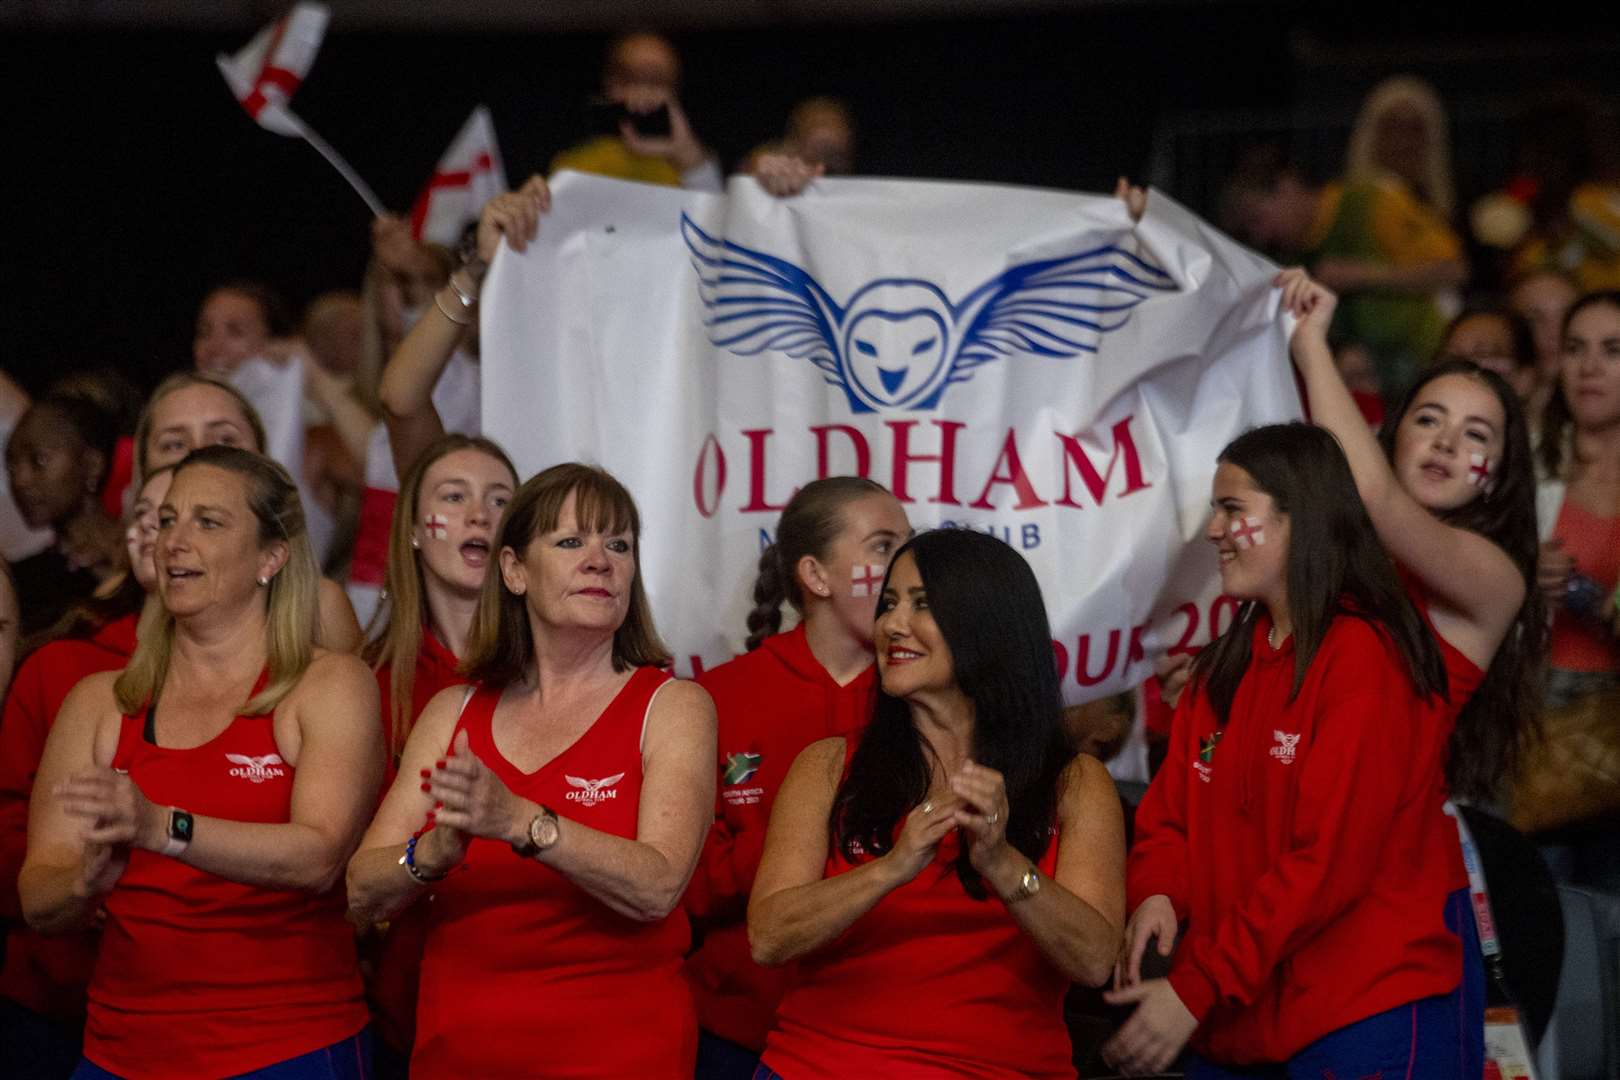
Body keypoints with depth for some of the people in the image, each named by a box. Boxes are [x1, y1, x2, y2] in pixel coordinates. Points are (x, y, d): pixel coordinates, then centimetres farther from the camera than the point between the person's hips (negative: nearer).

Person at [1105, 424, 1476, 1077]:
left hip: (1367, 1022, -7)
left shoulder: (1365, 657, -13)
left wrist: (1197, 988, -22)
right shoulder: (1227, 667, 13)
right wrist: (1156, 894, -14)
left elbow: (1330, 858, -20)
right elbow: (1170, 810, 10)